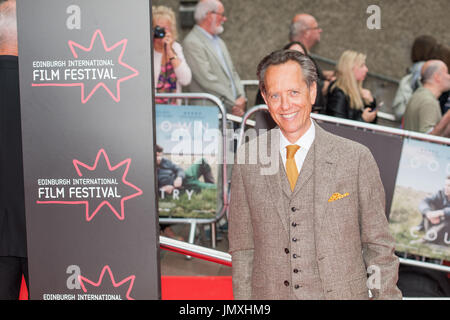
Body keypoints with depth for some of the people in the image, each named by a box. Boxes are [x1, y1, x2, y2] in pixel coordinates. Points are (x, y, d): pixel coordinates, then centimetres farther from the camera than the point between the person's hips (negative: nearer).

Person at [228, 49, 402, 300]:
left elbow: (378, 245, 0)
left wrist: (387, 295, -3)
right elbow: (242, 246, 5)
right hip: (269, 294, 2)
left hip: (341, 293, -1)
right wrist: (243, 299, 2)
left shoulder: (356, 157, -5)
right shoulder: (247, 160, 1)